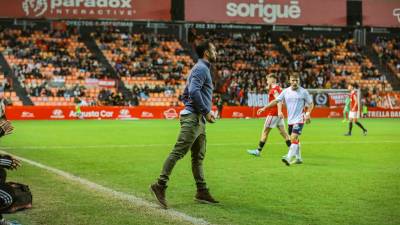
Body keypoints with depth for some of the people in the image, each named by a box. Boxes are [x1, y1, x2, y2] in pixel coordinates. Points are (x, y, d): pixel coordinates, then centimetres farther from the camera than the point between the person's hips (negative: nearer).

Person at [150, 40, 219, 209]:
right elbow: (194, 91, -23)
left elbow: (185, 95, 26)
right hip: (193, 118, -11)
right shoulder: (201, 68, -8)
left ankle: (202, 192, 13)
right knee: (178, 152, -13)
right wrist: (206, 112, -17)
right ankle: (160, 186, -14)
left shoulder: (201, 68, 23)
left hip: (198, 120, 11)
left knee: (198, 157, 10)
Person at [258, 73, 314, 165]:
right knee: (295, 140, 15)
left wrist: (308, 114, -13)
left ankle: (288, 158, -26)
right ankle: (298, 158, 28)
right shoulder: (285, 91, 4)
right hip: (290, 120, 5)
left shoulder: (303, 92, -5)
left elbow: (311, 104, 2)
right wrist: (264, 108, -3)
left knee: (294, 138, -19)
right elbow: (276, 101, 5)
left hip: (299, 119, -5)